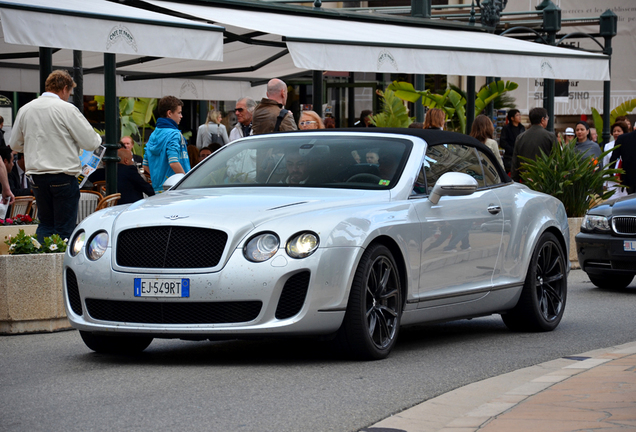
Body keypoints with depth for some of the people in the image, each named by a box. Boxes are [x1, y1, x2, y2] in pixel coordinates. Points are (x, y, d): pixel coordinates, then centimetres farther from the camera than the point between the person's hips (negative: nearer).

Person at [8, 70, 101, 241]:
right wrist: (98, 138, 15)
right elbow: (90, 143, -7)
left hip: (37, 176, 5)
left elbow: (15, 144, 18)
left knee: (45, 224, 15)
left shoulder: (25, 110, 7)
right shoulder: (67, 109, -9)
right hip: (64, 176, -5)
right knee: (64, 227, 0)